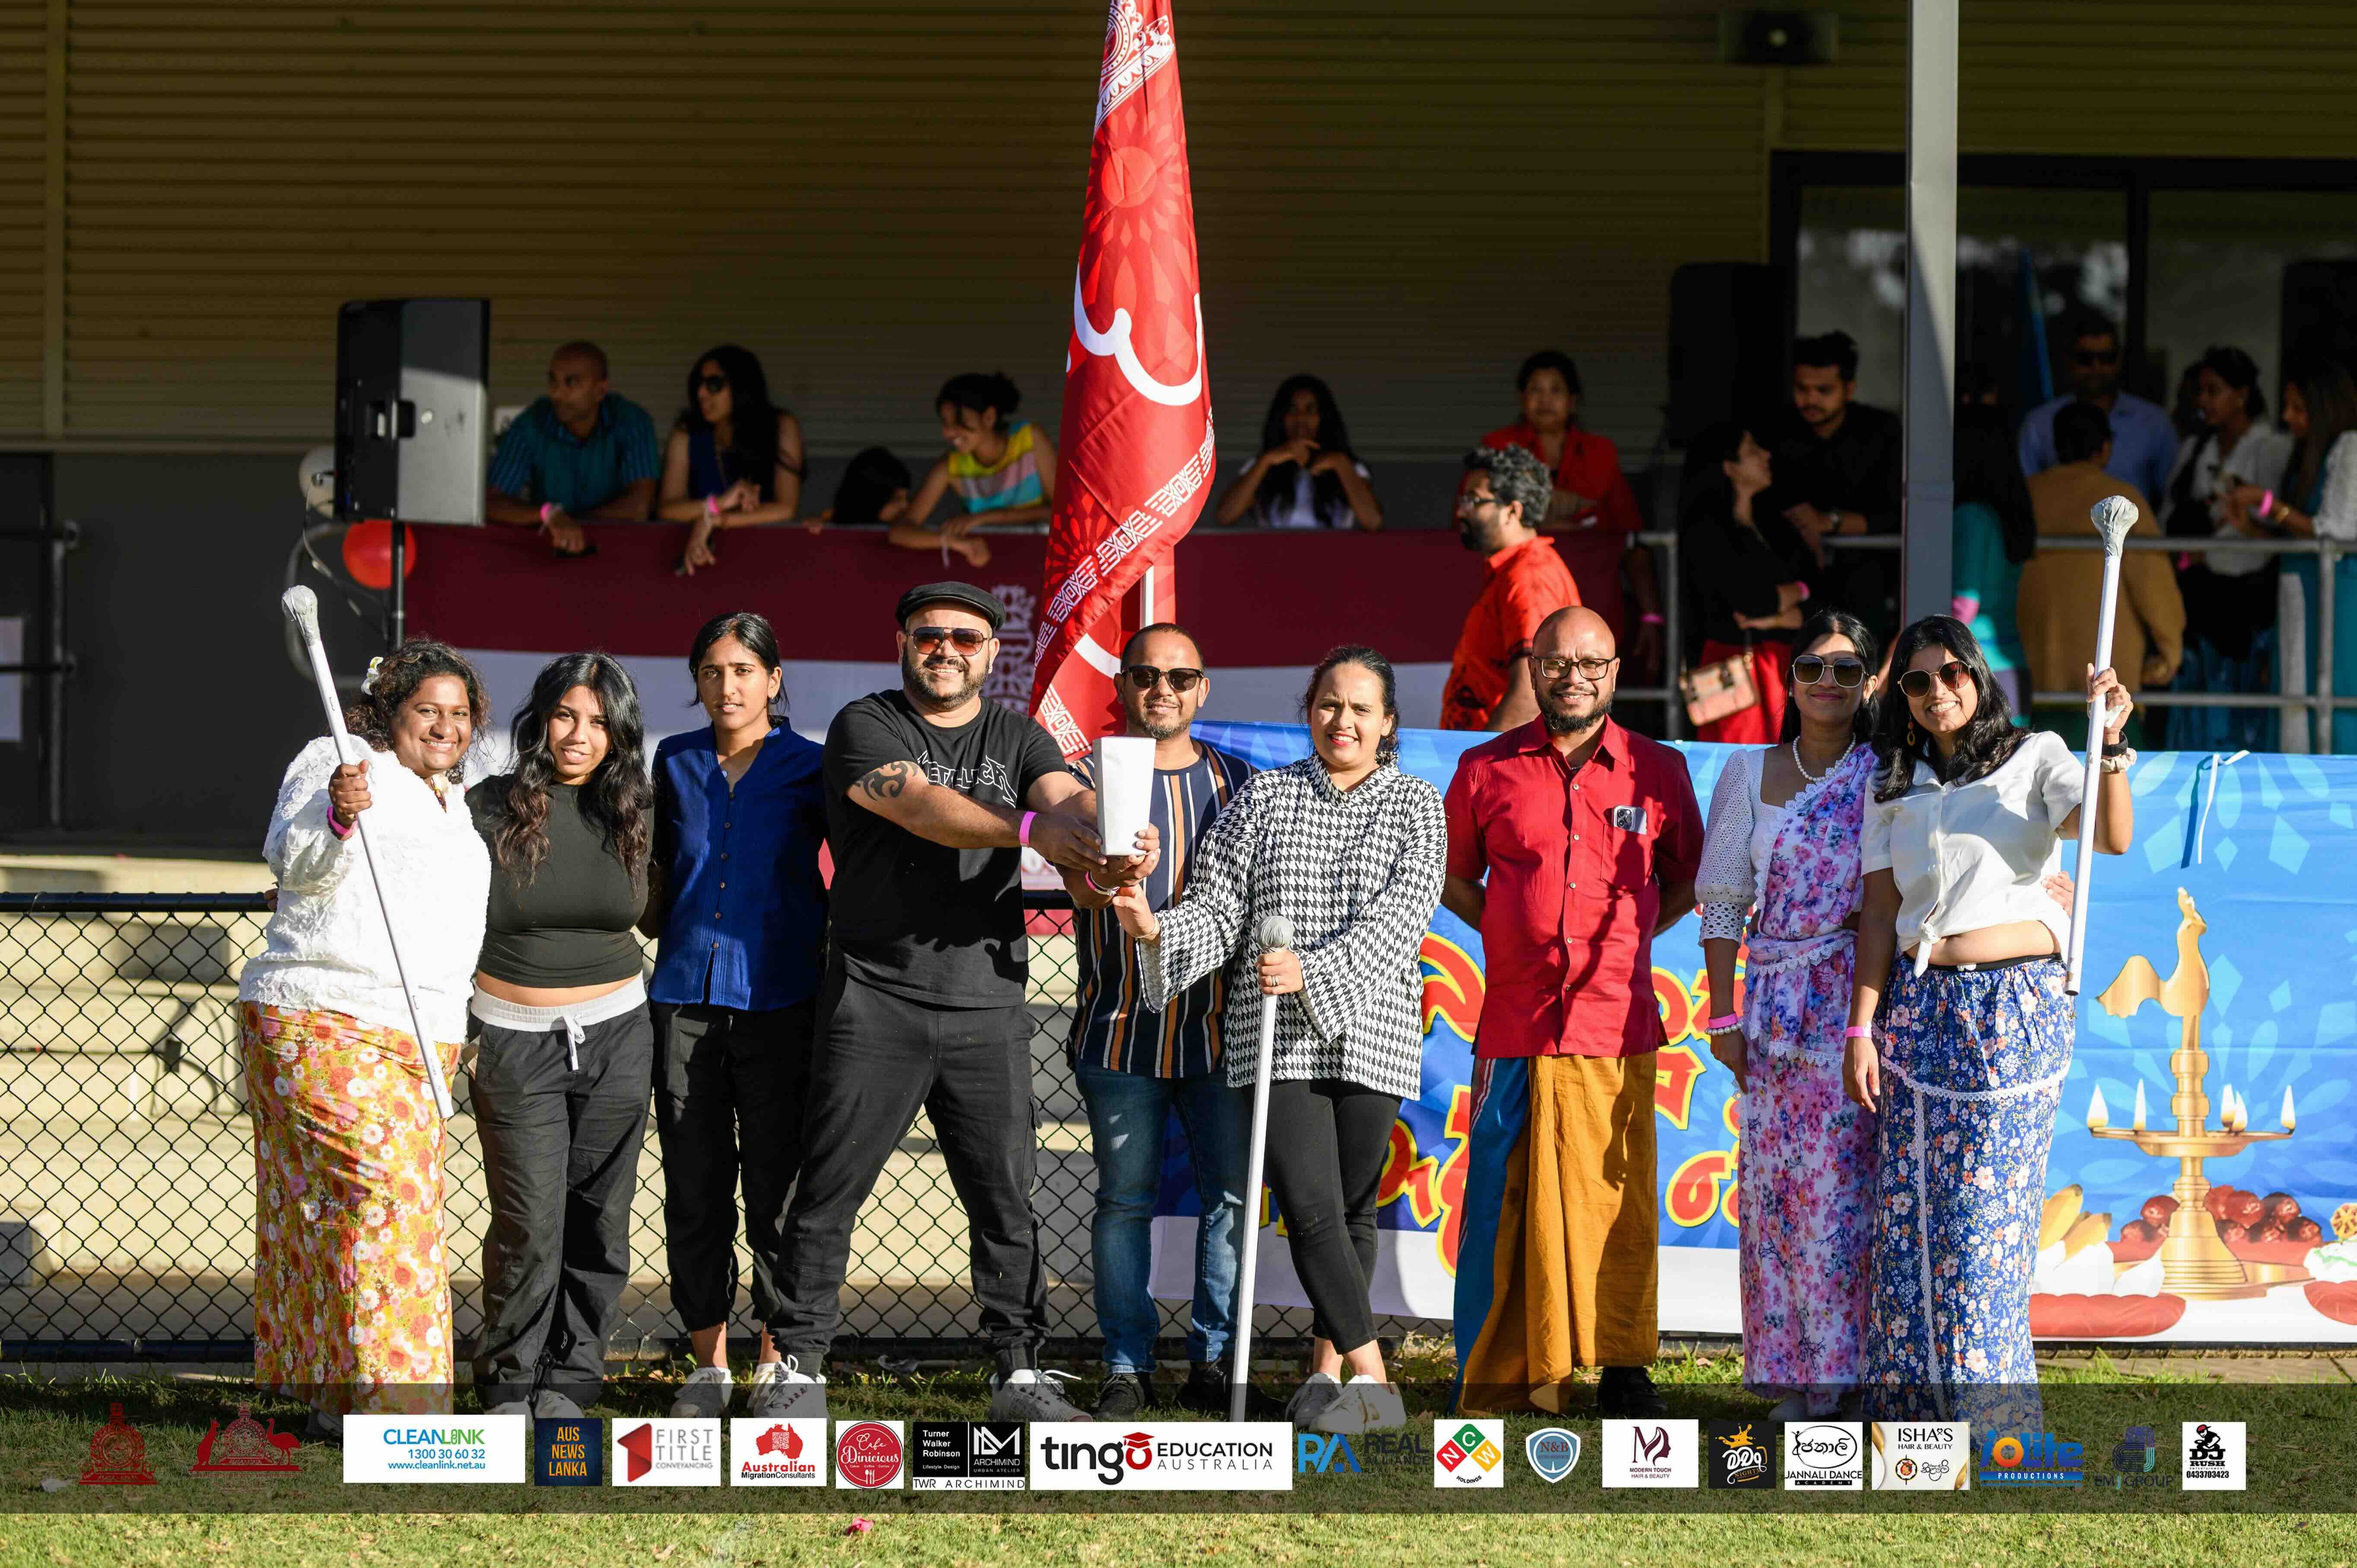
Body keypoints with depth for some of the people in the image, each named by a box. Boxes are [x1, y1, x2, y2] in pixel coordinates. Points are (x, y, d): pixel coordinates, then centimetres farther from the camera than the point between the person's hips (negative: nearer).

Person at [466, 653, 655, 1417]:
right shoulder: (490, 808, -8)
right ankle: (509, 1383, 11)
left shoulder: (633, 815, 3)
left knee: (598, 1219, 4)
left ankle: (570, 1378, 17)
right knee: (528, 1226, -6)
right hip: (514, 1038, -3)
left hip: (614, 1036, 3)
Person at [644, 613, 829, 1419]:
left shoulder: (808, 769, 2)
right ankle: (708, 1361, 12)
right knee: (694, 1189, 3)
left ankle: (777, 1361, 10)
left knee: (778, 1186, -1)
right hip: (687, 999, 3)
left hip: (779, 999, -3)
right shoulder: (675, 763, 11)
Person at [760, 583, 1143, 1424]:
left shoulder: (1016, 738, 11)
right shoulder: (865, 728, -2)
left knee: (1005, 1197, 4)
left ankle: (1019, 1372, 11)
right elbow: (921, 806, -20)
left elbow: (1068, 798, -10)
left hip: (987, 1007, 3)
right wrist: (1030, 830, -35)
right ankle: (799, 1368, 7)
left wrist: (1120, 841, -34)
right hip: (875, 1000, -3)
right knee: (828, 1190, 0)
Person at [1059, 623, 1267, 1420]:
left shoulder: (1236, 781, 12)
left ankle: (1213, 1361, 10)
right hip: (1122, 1023, -2)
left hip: (1219, 1024, 2)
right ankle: (1127, 1367, 5)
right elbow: (1082, 883, -14)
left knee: (1230, 1194, 1)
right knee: (1125, 1197, 0)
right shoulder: (1091, 778, 2)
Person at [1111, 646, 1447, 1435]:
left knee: (1352, 1208, 5)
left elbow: (1399, 918, -9)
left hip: (1371, 1035, 0)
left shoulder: (1416, 806, 5)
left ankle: (1327, 1366, 19)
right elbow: (1220, 911, 5)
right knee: (1310, 1205, -12)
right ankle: (1370, 1374, -12)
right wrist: (1157, 929, -16)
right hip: (1276, 1039, 0)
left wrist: (1311, 971, -22)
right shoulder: (1263, 797, 9)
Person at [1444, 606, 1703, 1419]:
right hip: (1516, 1022, 0)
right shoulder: (1486, 770, 7)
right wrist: (1518, 934, 7)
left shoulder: (1658, 771, 8)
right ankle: (1501, 1376, 6)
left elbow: (1686, 882, 19)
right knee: (1504, 1200, -1)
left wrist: (1621, 937, 7)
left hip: (1616, 1024, 0)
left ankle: (1623, 1373, 9)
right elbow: (1454, 878, 18)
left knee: (1617, 1199, 0)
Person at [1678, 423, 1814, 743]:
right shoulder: (1705, 531, -5)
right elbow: (1751, 601, -15)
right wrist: (1796, 591, 4)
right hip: (1735, 660, -6)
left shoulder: (1773, 526, 16)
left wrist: (1776, 619, -10)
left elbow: (1816, 609, 11)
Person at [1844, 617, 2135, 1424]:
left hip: (2017, 1002, -3)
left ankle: (1985, 1402, 1)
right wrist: (1861, 1030, 2)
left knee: (1988, 1205, -6)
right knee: (1910, 1204, 0)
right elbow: (1880, 913, 10)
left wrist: (2109, 743, -29)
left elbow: (2113, 837, -14)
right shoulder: (1894, 784, 13)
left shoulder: (2035, 759, 3)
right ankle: (1914, 1395, 7)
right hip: (1920, 1001, 3)